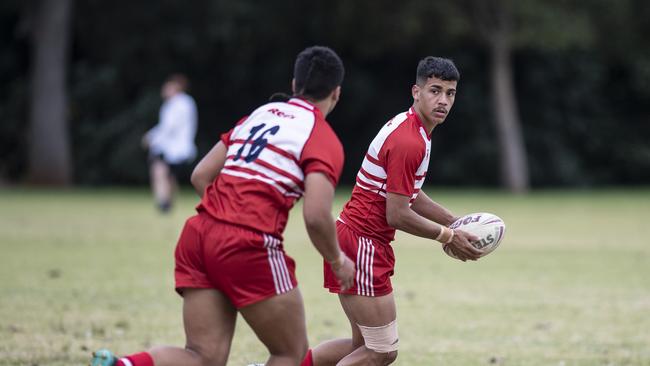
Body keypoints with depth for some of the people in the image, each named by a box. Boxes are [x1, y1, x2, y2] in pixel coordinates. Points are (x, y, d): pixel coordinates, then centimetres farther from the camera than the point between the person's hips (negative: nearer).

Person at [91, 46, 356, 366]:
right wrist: (337, 261, 4)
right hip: (250, 246, -6)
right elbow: (316, 216, -13)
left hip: (199, 232, 6)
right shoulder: (324, 140, 0)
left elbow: (200, 176, 19)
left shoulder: (258, 114, 21)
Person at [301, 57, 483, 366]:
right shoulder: (409, 142, -20)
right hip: (364, 244, -10)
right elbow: (397, 215, -20)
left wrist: (455, 223, 13)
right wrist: (448, 236, -8)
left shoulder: (408, 127, 12)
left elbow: (410, 195, 22)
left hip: (351, 237, 10)